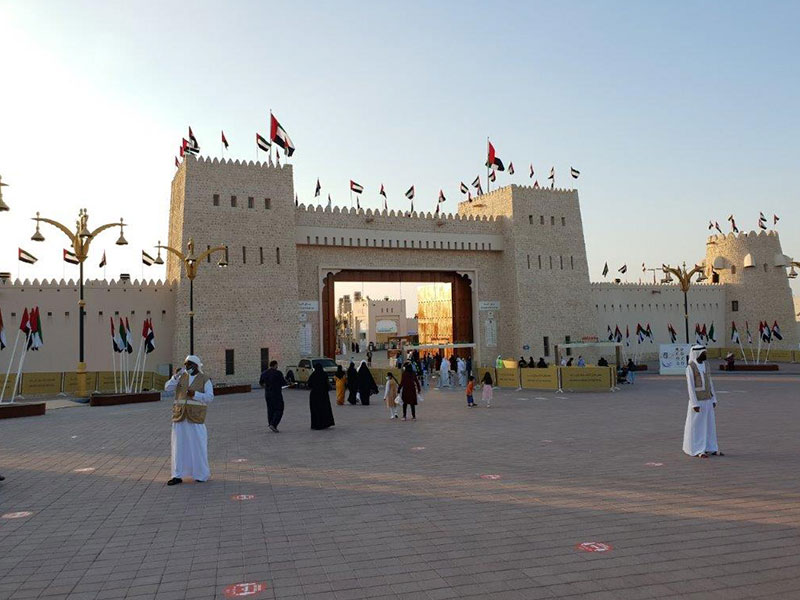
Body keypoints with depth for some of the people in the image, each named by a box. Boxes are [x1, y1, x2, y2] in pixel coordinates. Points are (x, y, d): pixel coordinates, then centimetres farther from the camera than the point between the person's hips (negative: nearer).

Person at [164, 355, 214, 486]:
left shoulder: (205, 380, -3)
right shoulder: (181, 377, 8)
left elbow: (210, 397, -10)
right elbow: (168, 388, -3)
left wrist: (195, 394, -23)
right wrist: (176, 375, -15)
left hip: (196, 416, -4)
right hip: (180, 416, 4)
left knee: (198, 445, 0)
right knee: (179, 445, 3)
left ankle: (202, 473, 15)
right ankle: (178, 476, 8)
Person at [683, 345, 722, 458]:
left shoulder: (705, 364, 9)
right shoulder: (690, 367, -14)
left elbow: (709, 383, 13)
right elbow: (690, 386, -16)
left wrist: (713, 399, 10)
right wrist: (694, 404, -19)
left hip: (707, 400, 7)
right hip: (697, 400, -7)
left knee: (709, 424, 11)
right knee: (697, 426, -2)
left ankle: (710, 448, 20)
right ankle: (697, 451, 5)